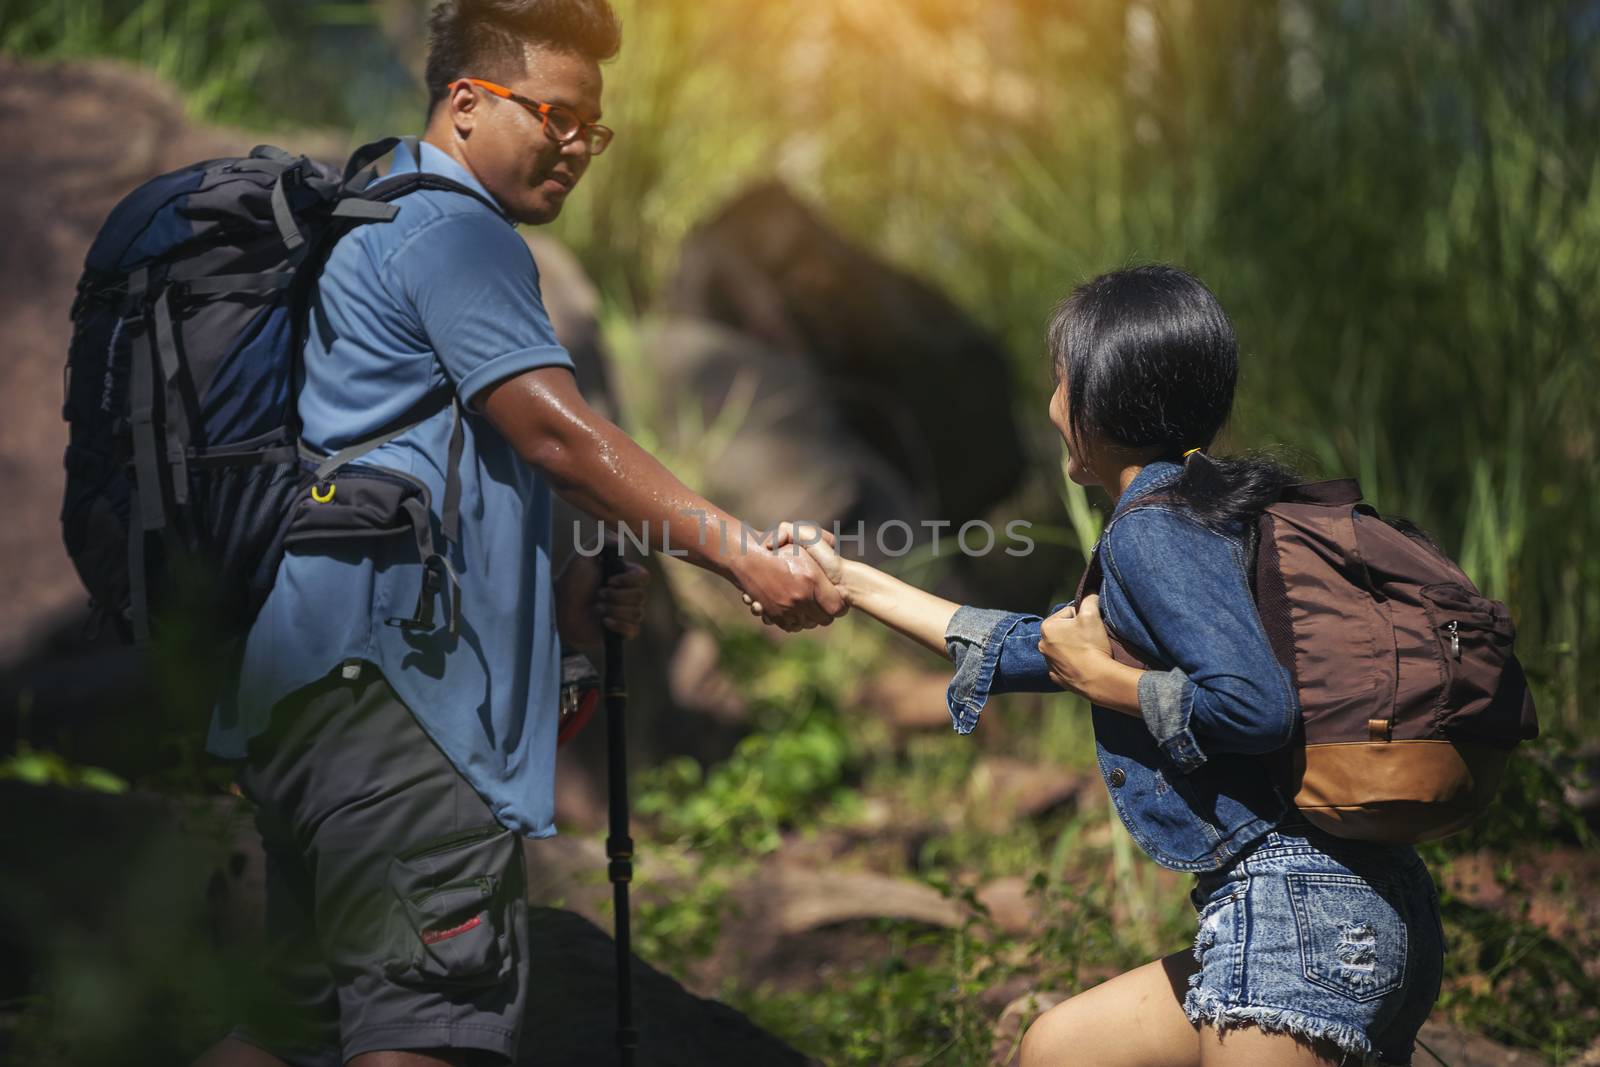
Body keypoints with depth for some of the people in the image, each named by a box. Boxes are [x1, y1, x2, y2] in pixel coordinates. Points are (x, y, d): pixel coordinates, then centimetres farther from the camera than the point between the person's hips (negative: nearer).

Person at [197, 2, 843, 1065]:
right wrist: (747, 557, -16)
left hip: (307, 682, 11)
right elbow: (558, 430, -15)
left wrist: (559, 594, 17)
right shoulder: (449, 229, -5)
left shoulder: (375, 232, 29)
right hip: (385, 666, -11)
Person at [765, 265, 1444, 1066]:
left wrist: (1101, 679, -8)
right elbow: (1050, 649, 30)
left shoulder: (1153, 528, -12)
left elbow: (1256, 705, -25)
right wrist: (850, 581, 35)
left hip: (1296, 909, -10)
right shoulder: (1198, 510, 18)